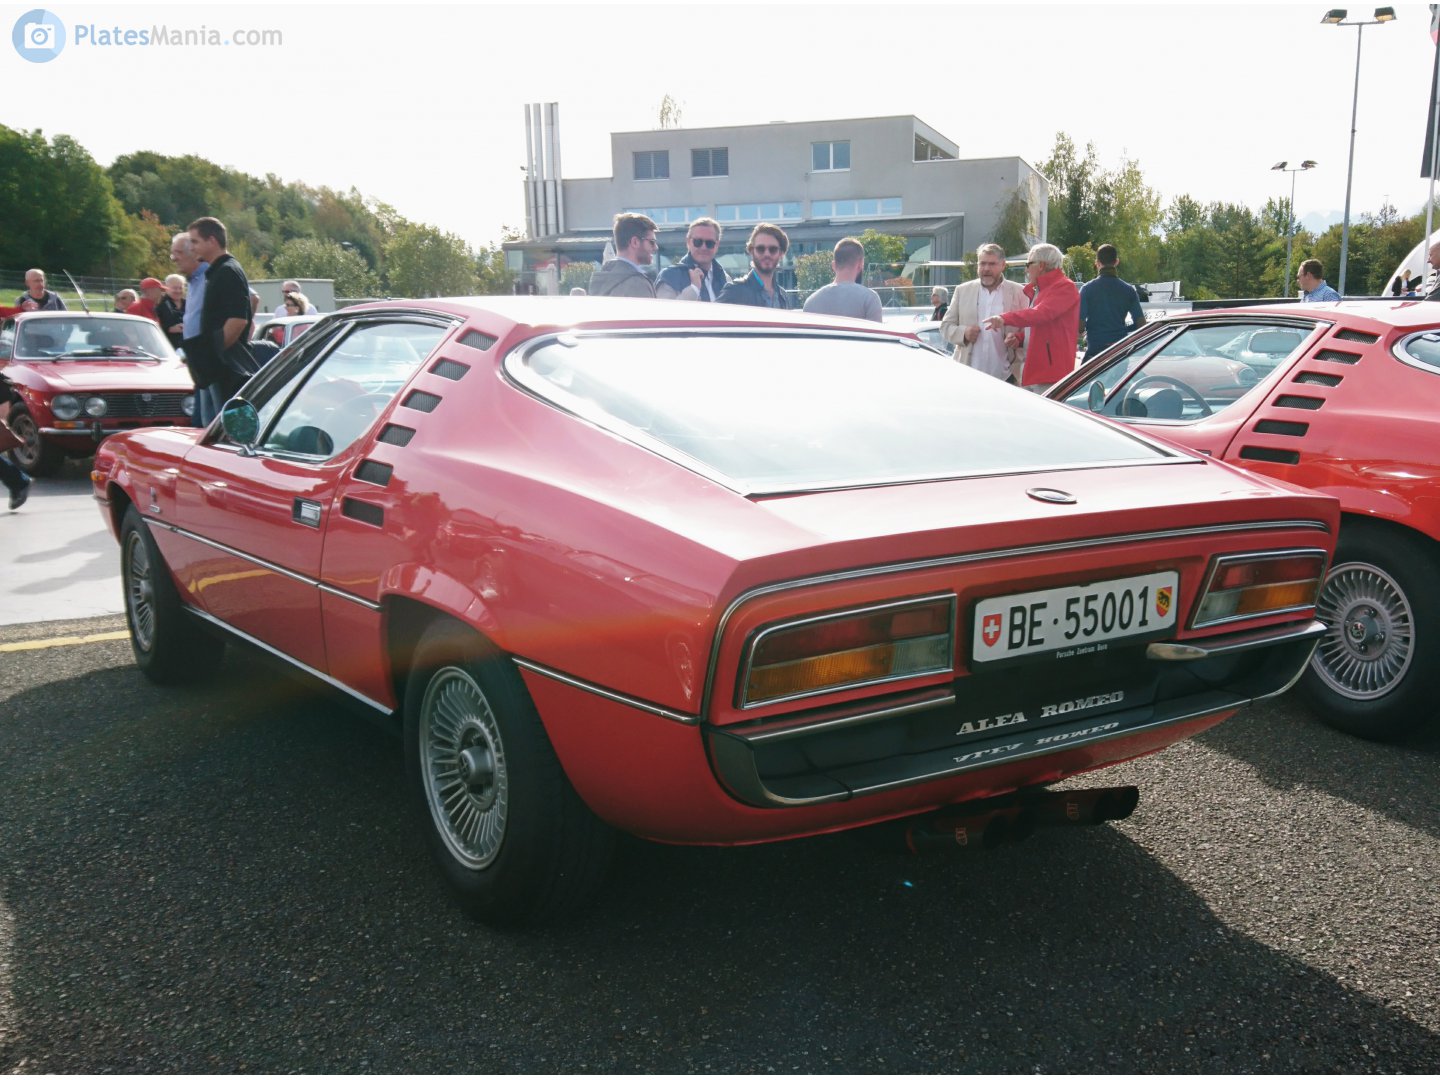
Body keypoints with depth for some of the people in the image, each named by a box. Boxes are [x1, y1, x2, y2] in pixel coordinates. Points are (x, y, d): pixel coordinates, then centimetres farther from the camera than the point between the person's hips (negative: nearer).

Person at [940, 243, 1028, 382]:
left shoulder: (1019, 292, 7)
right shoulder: (963, 291, 12)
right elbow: (945, 326, 13)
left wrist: (1020, 339, -14)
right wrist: (963, 333, -8)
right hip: (968, 376, 1)